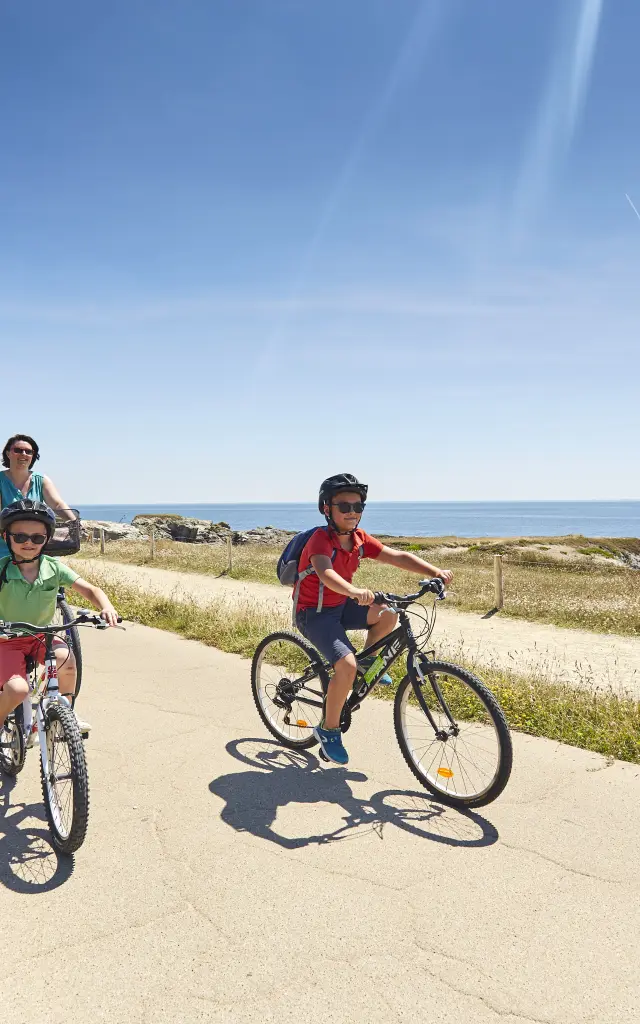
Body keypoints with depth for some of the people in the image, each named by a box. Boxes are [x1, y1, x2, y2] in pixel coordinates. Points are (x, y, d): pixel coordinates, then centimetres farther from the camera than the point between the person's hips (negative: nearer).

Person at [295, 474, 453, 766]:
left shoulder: (359, 539, -4)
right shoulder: (321, 539, -24)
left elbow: (398, 556, -11)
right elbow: (325, 573, -44)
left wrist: (436, 572, -25)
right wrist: (354, 591, -63)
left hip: (340, 605, 7)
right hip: (314, 613, -7)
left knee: (388, 614, -13)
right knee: (347, 666, -24)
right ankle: (329, 730, -3)